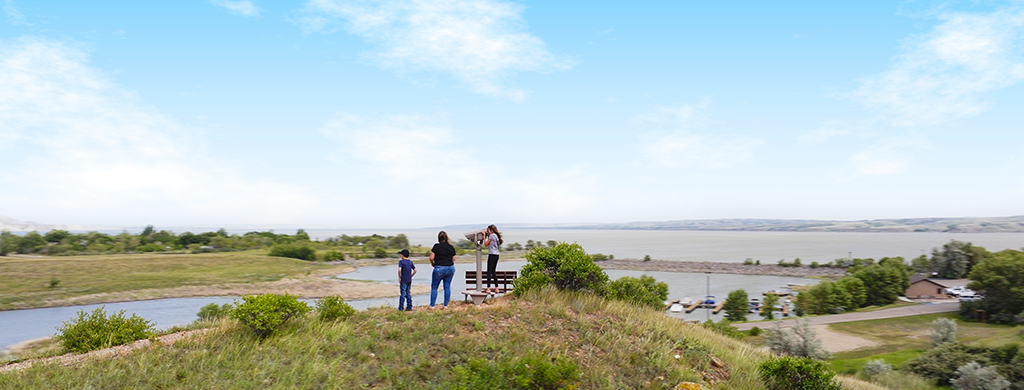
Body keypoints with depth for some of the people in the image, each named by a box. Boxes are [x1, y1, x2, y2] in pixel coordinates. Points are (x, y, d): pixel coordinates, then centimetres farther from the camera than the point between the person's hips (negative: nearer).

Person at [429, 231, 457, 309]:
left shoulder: (436, 246, -8)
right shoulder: (451, 247, 5)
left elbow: (431, 258, -10)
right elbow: (453, 259, 9)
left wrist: (432, 263, 9)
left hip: (439, 268, -4)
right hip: (450, 268, 4)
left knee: (434, 287, 7)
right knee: (447, 287, 10)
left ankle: (432, 305, 7)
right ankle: (446, 305, 11)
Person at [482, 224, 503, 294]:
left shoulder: (492, 235, -9)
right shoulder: (497, 236, 15)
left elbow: (486, 244, -6)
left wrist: (484, 236, 3)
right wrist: (488, 235, 19)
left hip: (492, 254, -9)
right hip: (496, 255, 9)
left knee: (489, 271, -8)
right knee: (493, 272, 14)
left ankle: (488, 289, -11)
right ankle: (496, 288, 14)